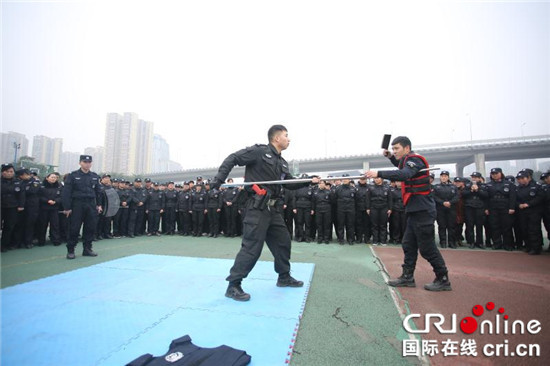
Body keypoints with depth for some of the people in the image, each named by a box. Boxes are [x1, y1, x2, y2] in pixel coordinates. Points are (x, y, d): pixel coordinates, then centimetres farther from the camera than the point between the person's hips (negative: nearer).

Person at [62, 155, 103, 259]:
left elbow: (98, 191, 14)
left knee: (91, 227, 6)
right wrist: (67, 207, -10)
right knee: (74, 228, 1)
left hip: (91, 205, 4)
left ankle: (87, 249, 18)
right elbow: (67, 192, -6)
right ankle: (70, 250, 13)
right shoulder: (73, 175, -2)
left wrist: (98, 204, 9)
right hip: (77, 205, -4)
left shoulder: (95, 176, 10)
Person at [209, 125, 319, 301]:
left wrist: (310, 181, 11)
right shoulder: (259, 151, -8)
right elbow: (232, 159, -8)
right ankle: (233, 286, 5)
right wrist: (218, 179, -14)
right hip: (256, 208, -9)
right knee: (252, 247, -9)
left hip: (272, 208, 9)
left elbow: (290, 184, 21)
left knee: (283, 241, 16)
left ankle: (284, 277, 35)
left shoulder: (282, 163, 17)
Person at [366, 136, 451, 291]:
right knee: (409, 244, 11)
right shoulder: (408, 161, 13)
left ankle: (443, 280, 13)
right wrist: (390, 156, 18)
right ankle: (407, 277, 19)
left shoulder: (414, 160, -14)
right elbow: (401, 168, 35)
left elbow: (404, 174, -34)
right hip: (415, 210, 10)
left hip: (422, 210, -10)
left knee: (427, 247, -2)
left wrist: (379, 173, -39)